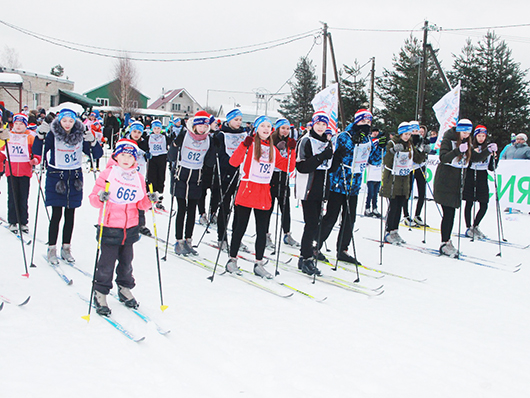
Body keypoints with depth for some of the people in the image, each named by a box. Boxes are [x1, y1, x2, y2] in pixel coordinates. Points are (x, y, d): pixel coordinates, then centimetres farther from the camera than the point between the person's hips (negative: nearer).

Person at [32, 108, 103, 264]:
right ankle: (52, 250, 6)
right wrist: (41, 136, -27)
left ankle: (66, 248, 20)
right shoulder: (52, 135, -5)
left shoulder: (80, 136, 1)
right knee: (57, 214, -5)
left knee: (70, 215, 8)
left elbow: (97, 154, -1)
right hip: (56, 178, -3)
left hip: (75, 178, 3)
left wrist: (93, 142, -19)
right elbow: (37, 152, -14)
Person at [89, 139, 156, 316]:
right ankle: (100, 294, 14)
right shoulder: (108, 173, -6)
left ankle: (125, 289, 34)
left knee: (126, 261, 15)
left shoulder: (138, 178, 8)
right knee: (107, 262, -1)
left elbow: (140, 204, 11)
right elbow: (93, 198, -7)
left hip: (130, 228, 4)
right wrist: (100, 198, -28)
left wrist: (149, 200, -9)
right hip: (110, 227, -4)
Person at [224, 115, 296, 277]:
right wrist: (244, 145, -28)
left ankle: (259, 264, 15)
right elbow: (234, 162, -16)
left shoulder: (273, 149, 14)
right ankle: (232, 260, 13)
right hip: (247, 191, -5)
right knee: (240, 227, 1)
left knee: (262, 231, 6)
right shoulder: (250, 144, -3)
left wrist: (291, 151, 0)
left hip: (264, 194, 5)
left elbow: (288, 167, 12)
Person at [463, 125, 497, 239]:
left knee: (484, 206, 1)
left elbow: (491, 168, 10)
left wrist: (494, 156, -7)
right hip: (470, 176, -4)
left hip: (482, 177, 4)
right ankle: (468, 228, 11)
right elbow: (475, 159, -22)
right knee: (469, 203, 0)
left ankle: (475, 226, 20)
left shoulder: (489, 147, 10)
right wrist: (488, 151, -30)